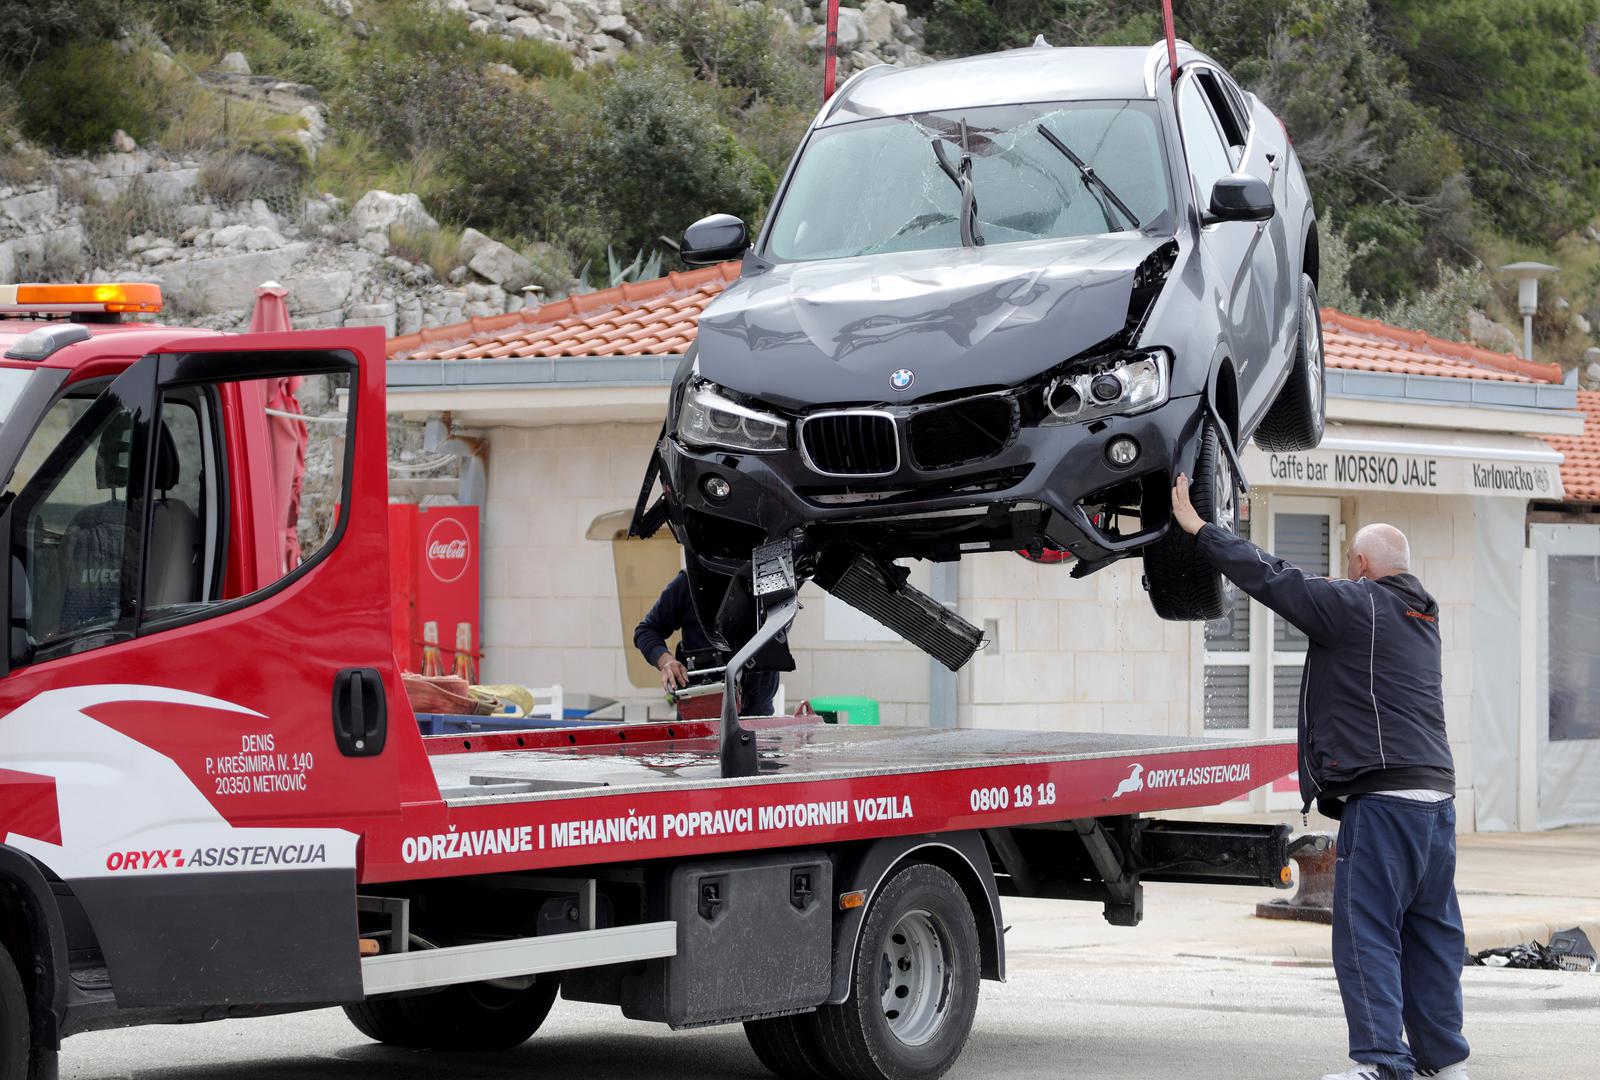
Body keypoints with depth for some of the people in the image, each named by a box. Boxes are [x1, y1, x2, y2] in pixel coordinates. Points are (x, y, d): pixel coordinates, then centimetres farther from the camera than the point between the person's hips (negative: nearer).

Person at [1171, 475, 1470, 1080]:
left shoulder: (1357, 605, -6)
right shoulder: (1419, 617, 19)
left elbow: (1270, 580, -7)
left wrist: (1195, 526, 2)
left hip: (1384, 797, -9)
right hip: (1436, 794, 9)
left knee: (1367, 931, -7)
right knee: (1430, 930, 13)